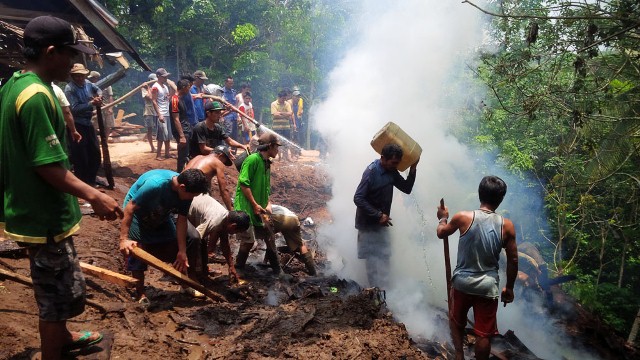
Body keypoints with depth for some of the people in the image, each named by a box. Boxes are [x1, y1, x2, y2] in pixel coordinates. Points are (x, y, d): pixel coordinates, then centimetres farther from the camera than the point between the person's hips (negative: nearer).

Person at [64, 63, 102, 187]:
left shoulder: (87, 83, 4)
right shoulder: (69, 89, -16)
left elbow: (98, 89, 26)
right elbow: (75, 109, -24)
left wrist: (99, 96, 4)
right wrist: (92, 103, -29)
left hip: (88, 123, 8)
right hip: (76, 126, -8)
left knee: (95, 153, 15)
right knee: (80, 157, -2)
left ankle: (91, 180, 29)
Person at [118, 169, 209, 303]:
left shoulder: (185, 193, -22)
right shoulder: (155, 184, -41)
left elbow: (181, 221, -15)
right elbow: (130, 208, -34)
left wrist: (182, 251, -16)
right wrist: (124, 239, -35)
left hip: (161, 216, 6)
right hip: (137, 213, -5)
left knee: (175, 248, 2)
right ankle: (140, 295, 2)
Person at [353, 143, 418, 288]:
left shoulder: (391, 172, 1)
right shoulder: (371, 172, -23)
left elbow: (407, 188, 5)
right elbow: (358, 198, -25)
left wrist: (413, 169, -9)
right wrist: (378, 215, -26)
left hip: (381, 223, 8)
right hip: (369, 224, -8)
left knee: (383, 257, 15)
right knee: (374, 259, 0)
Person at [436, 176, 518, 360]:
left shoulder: (463, 217, -12)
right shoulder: (507, 226, -8)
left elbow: (441, 233, 7)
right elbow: (513, 260, -1)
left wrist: (443, 218, 28)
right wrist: (509, 288, 13)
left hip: (462, 282, 0)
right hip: (488, 286, 0)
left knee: (456, 322, 24)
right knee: (483, 333, 12)